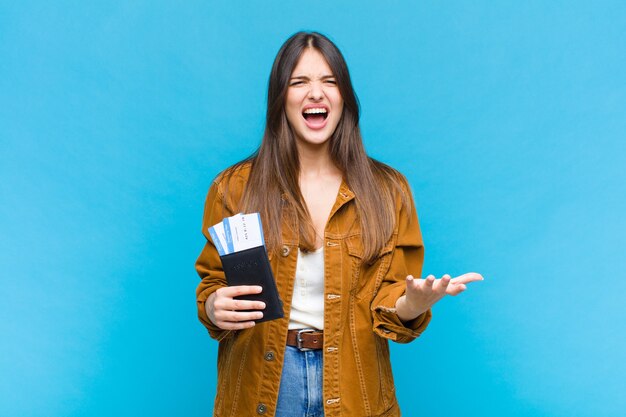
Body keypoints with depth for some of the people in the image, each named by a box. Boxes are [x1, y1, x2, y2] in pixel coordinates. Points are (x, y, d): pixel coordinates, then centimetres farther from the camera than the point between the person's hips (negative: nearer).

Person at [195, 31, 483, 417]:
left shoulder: (387, 190, -5)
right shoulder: (234, 188, -7)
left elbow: (393, 306, -4)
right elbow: (213, 282, 2)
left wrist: (415, 303, -26)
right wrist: (214, 308, -20)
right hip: (261, 384, 0)